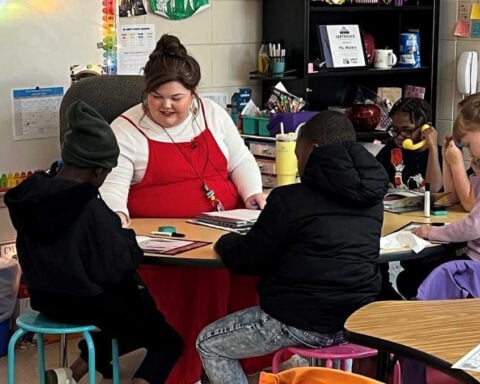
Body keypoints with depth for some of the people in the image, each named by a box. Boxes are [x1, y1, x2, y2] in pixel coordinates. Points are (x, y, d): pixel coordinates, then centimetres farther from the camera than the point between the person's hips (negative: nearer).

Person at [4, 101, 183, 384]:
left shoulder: (32, 194, -5)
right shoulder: (91, 209, -27)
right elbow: (116, 269, -23)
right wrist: (127, 238, -4)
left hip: (47, 298, 8)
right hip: (91, 303, -8)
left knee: (141, 322, 30)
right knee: (169, 341, 13)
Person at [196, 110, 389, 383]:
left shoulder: (290, 199, -14)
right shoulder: (372, 198, 4)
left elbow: (246, 260, -8)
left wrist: (225, 242, 14)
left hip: (304, 324, -7)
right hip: (358, 320, 7)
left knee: (208, 344, 15)